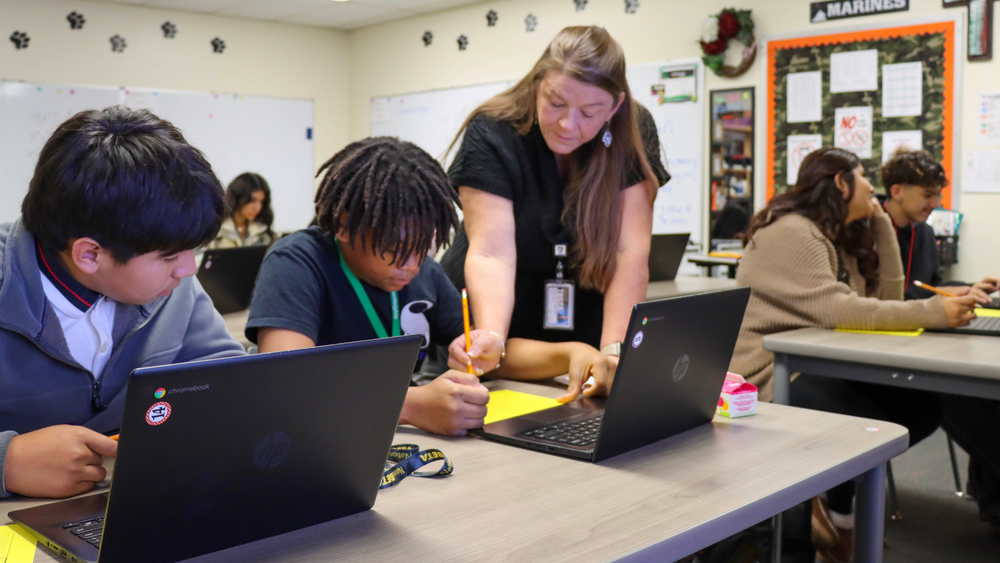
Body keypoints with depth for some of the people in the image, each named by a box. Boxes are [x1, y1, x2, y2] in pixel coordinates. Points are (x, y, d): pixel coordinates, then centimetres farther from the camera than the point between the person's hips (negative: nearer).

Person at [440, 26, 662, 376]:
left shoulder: (632, 138, -8)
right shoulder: (491, 134, -14)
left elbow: (630, 254, -15)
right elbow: (491, 254, -22)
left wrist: (614, 352, -28)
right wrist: (489, 337, -39)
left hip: (584, 337, 2)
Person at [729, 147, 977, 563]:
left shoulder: (839, 237, 16)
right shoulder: (790, 233, -15)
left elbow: (886, 296, 9)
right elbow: (837, 310, -26)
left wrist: (881, 222, 7)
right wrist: (934, 312, -27)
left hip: (818, 367, 10)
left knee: (922, 408, -8)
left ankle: (837, 498, 6)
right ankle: (839, 512, 5)